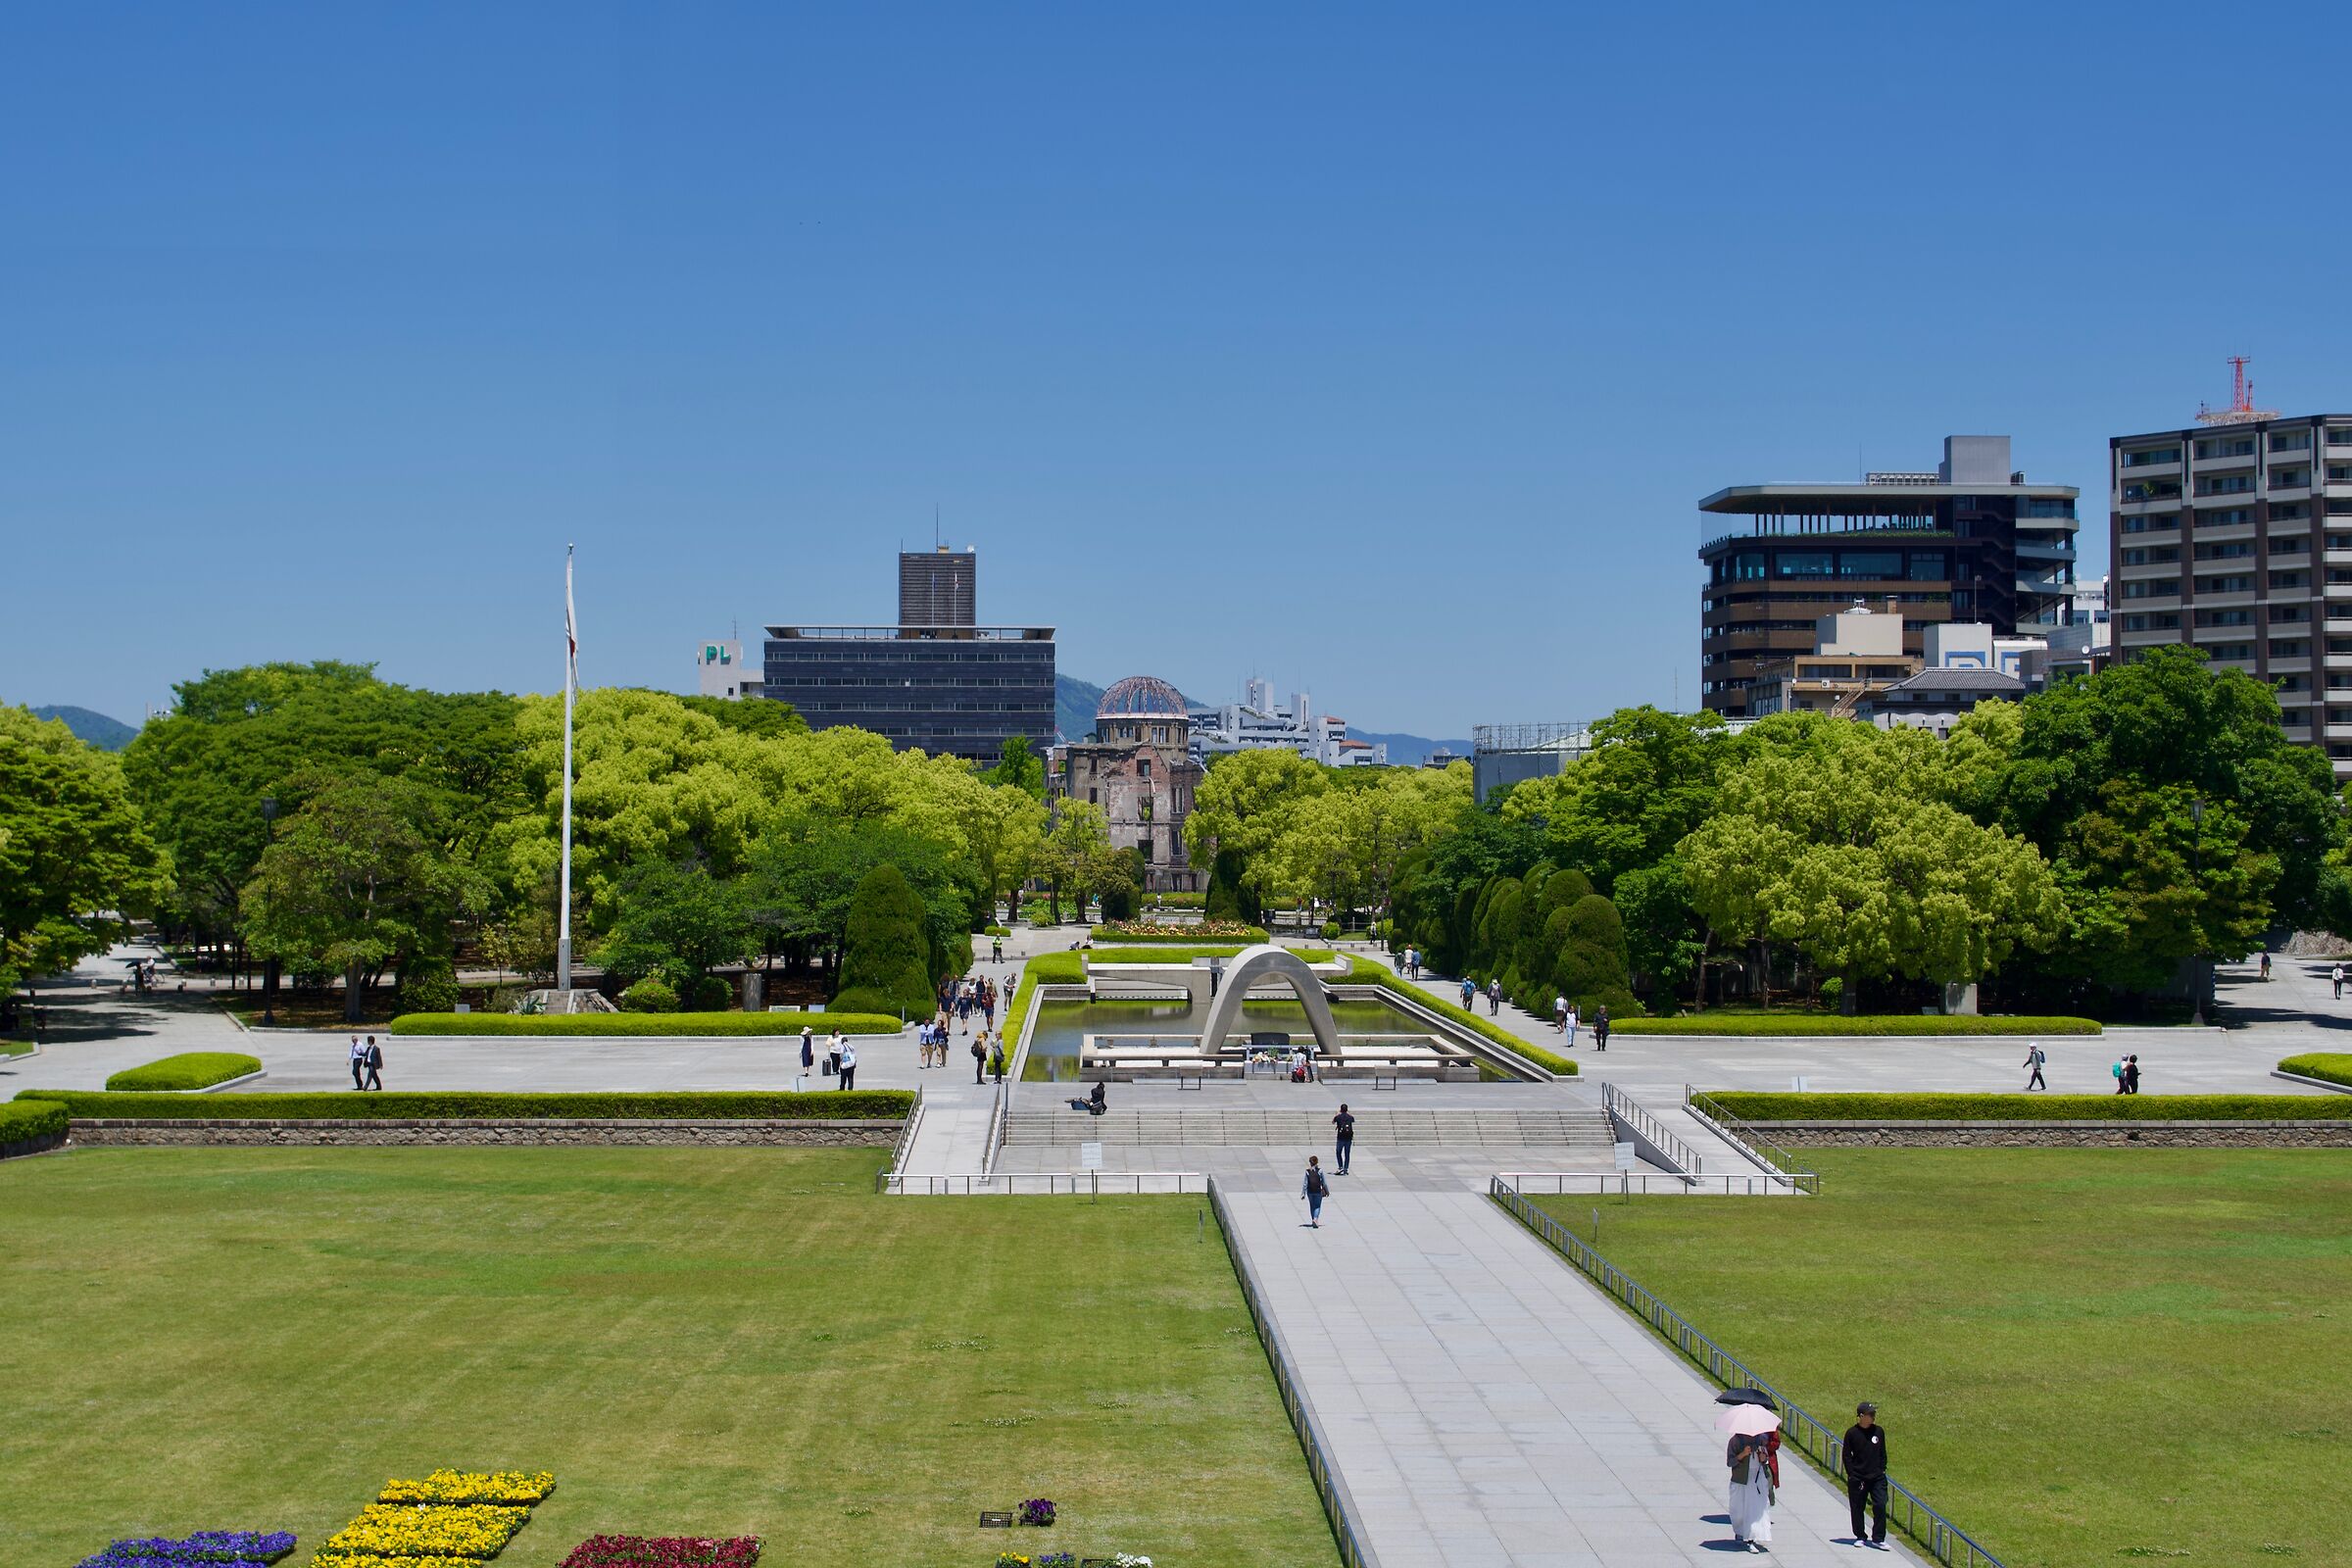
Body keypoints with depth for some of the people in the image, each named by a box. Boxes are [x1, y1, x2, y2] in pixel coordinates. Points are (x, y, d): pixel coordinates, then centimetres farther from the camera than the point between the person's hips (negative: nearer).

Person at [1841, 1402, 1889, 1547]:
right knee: (1857, 1508, 6)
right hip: (1857, 1479, -2)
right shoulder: (1852, 1433, -5)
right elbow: (1847, 1455, -1)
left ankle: (1878, 1538, 3)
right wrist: (1851, 1474, -7)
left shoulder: (1879, 1431, 4)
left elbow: (1883, 1453, 12)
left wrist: (1882, 1470, 5)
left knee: (1880, 1506, -7)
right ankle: (1860, 1537, 22)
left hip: (1877, 1477, 2)